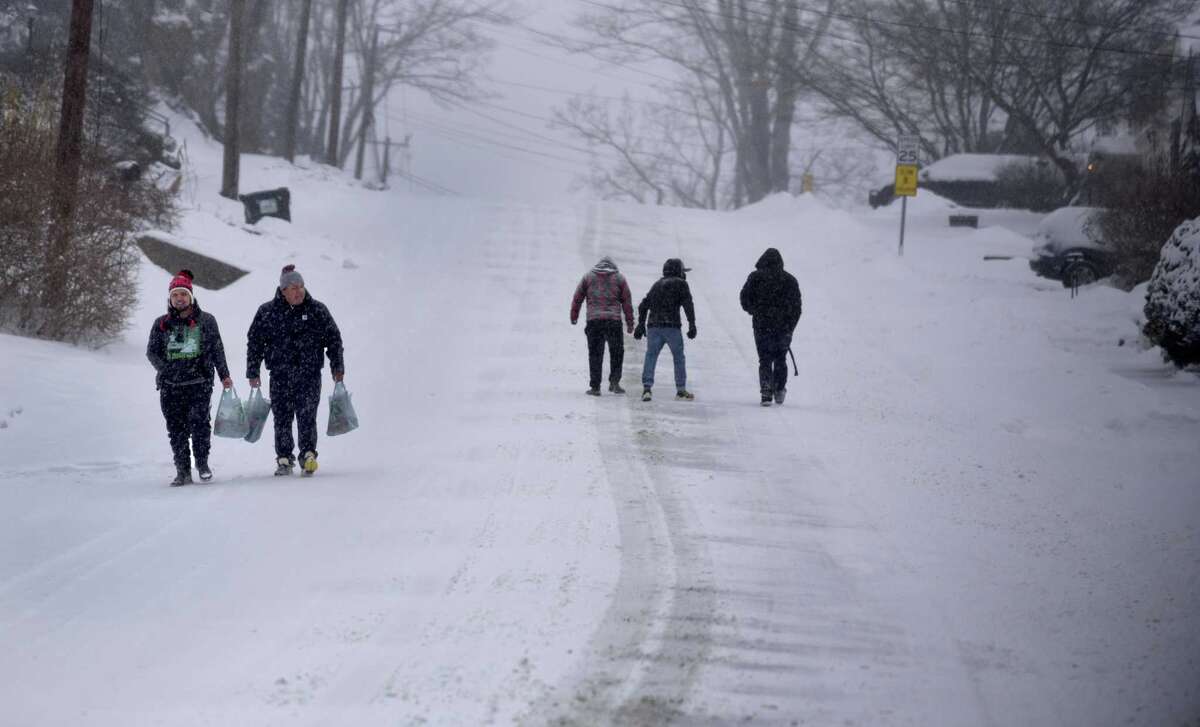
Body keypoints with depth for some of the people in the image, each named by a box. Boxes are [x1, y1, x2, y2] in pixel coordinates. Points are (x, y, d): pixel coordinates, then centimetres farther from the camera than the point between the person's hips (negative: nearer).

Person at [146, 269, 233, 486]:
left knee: (199, 422, -15)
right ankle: (183, 470, 6)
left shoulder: (206, 321, 8)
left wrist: (224, 375, 12)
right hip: (170, 387, 2)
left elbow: (217, 349, 13)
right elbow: (152, 351, 12)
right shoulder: (162, 324, 9)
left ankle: (202, 463, 0)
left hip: (200, 382, -2)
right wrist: (166, 370, -1)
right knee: (176, 428, 0)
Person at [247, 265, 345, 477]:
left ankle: (308, 455, -6)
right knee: (282, 417, 2)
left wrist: (337, 367, 8)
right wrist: (253, 372, 6)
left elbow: (333, 338, 11)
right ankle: (284, 459, 10)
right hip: (280, 374, 1)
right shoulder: (267, 312, 4)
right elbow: (254, 342, 9)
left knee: (306, 415, -11)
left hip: (309, 373, -1)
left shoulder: (317, 310, 5)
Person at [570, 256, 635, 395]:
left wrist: (574, 316, 19)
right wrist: (630, 323, 11)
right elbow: (627, 302, 7)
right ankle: (614, 381, -2)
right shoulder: (619, 278, 9)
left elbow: (577, 299, 10)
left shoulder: (588, 277, 10)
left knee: (595, 354, 4)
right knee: (616, 353, 11)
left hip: (593, 321, 0)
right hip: (614, 320, 0)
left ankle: (595, 386, 1)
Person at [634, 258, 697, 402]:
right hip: (671, 326, -4)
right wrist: (692, 325, -7)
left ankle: (647, 387, -14)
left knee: (651, 356, 0)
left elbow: (643, 305, 21)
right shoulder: (680, 284, 4)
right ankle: (681, 390, 10)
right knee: (678, 357, 7)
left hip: (653, 326, 4)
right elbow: (688, 305, -6)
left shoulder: (657, 285, 21)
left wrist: (641, 324, 26)